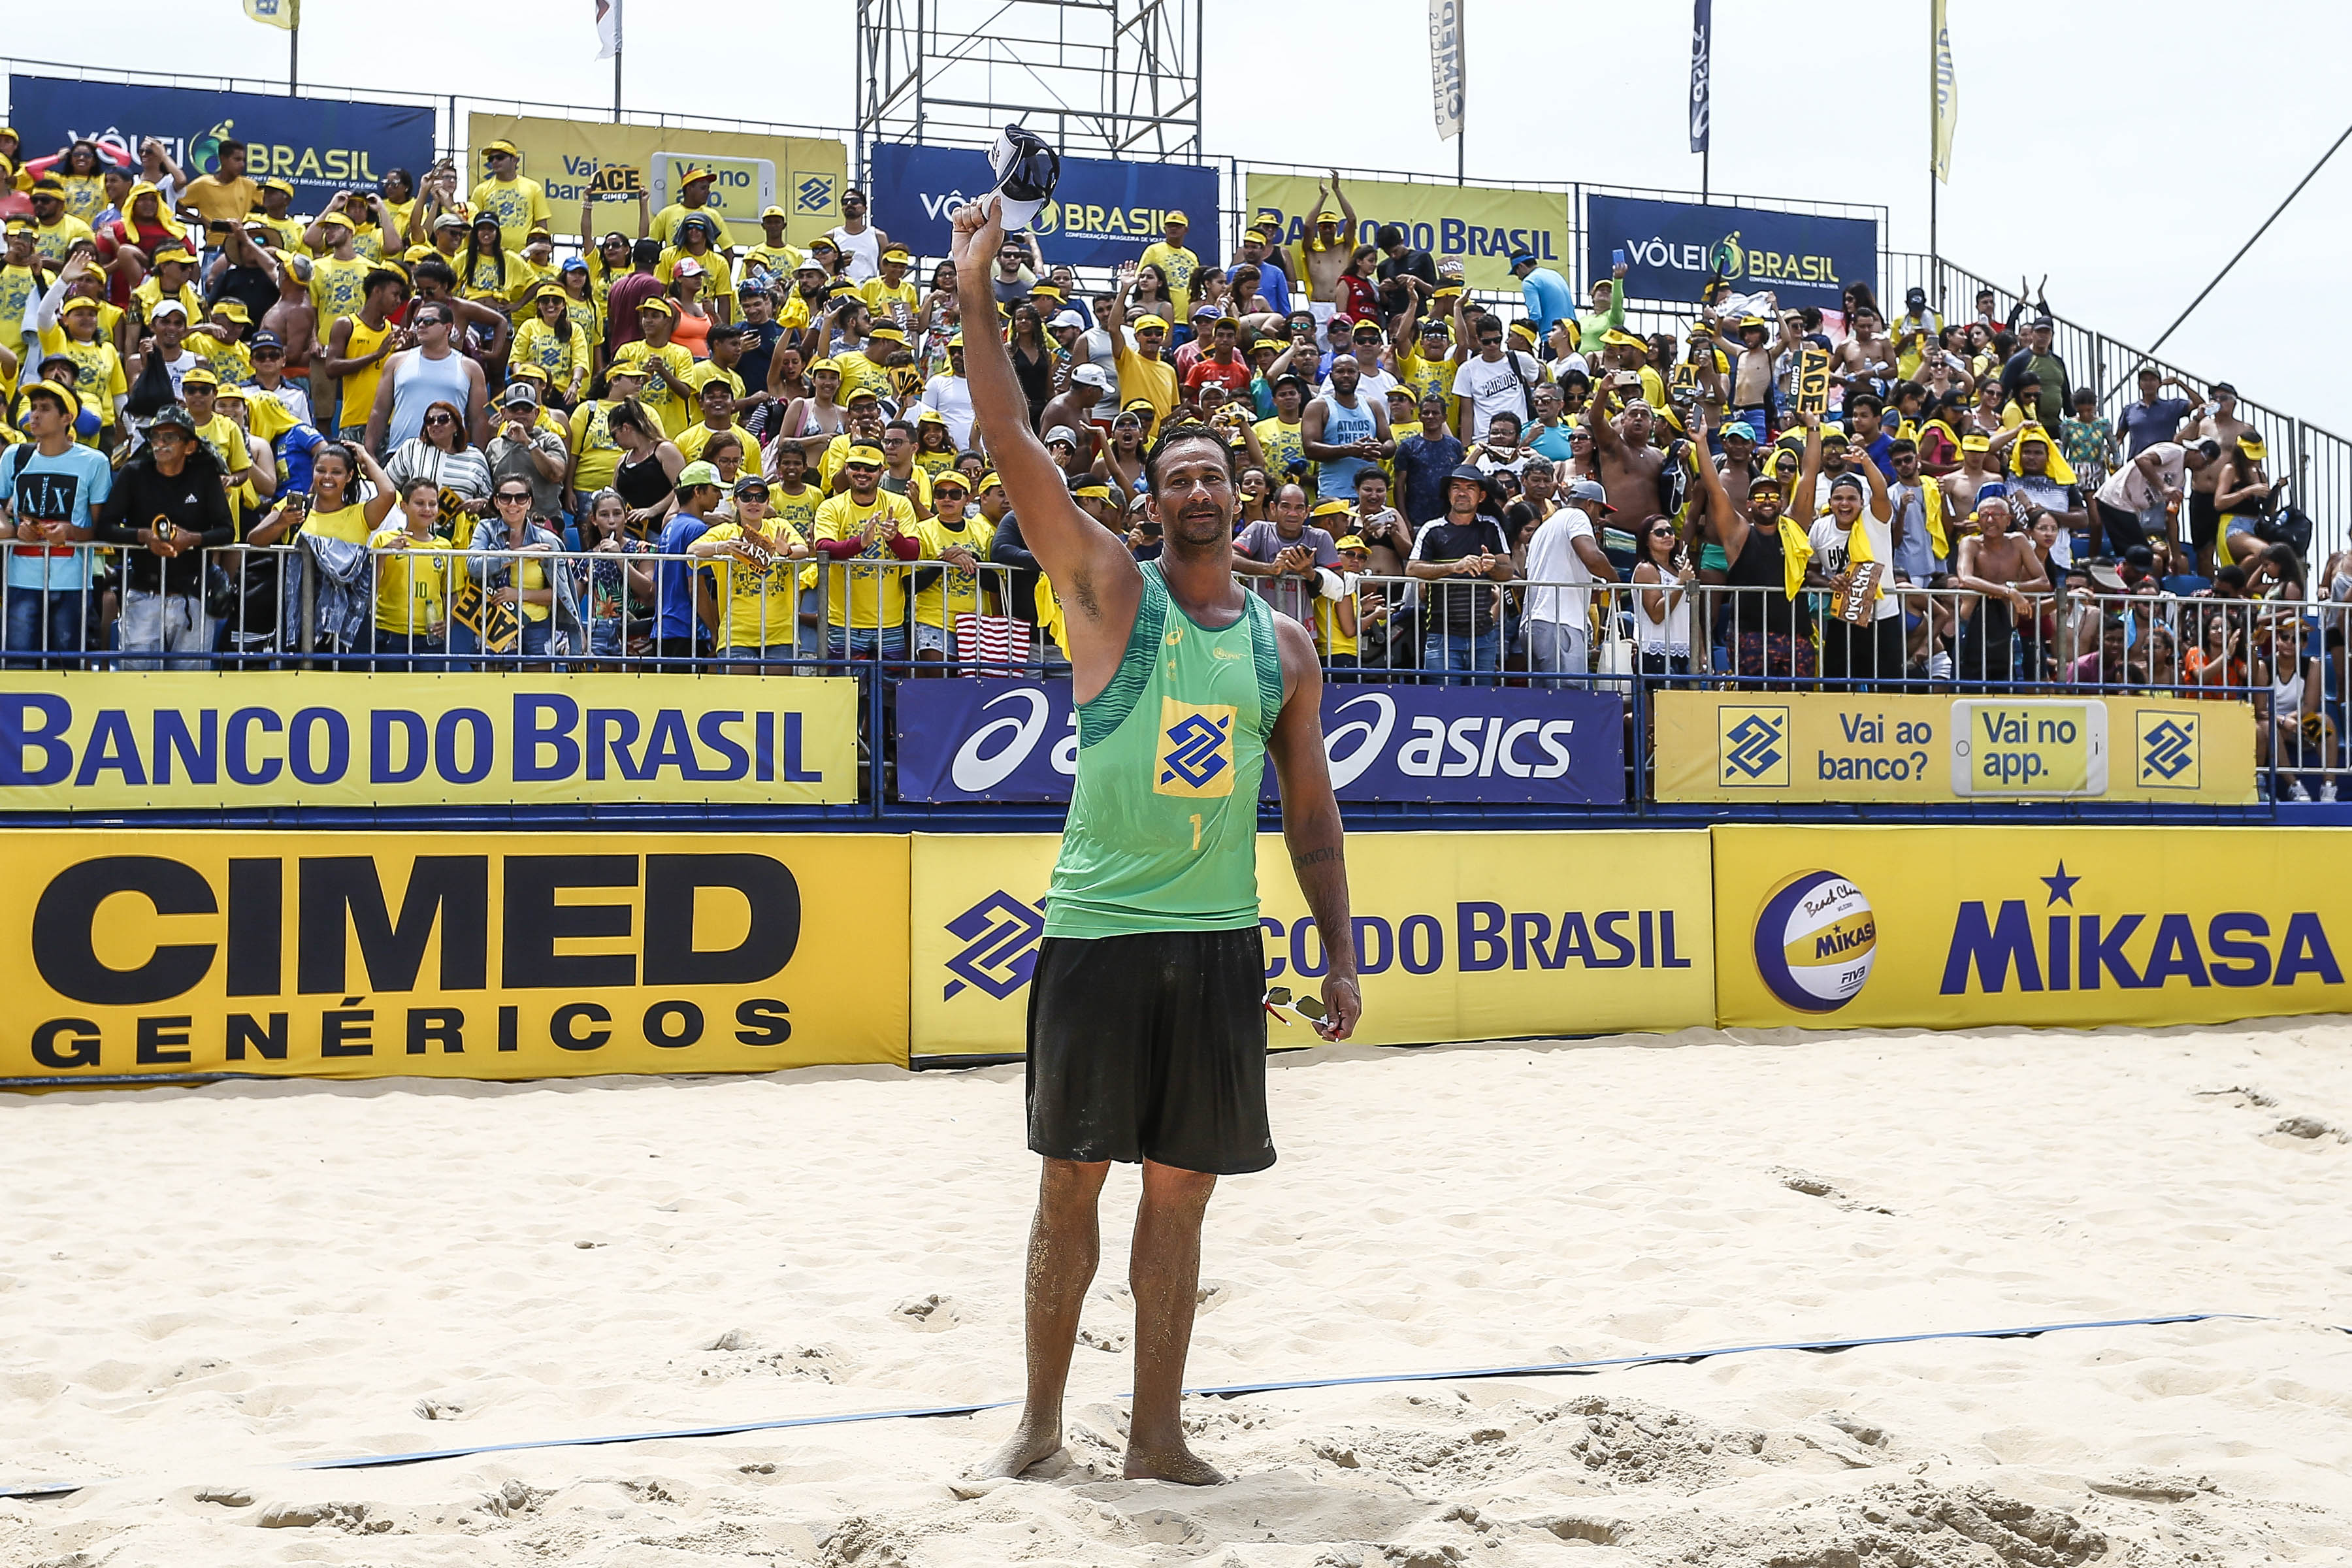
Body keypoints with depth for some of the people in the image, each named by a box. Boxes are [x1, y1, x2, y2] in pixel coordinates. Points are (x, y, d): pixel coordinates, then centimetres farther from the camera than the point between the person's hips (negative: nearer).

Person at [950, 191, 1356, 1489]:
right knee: (1070, 1183, 5)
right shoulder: (1111, 591, 1)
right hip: (1097, 930, -3)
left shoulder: (1282, 642, 10)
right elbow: (1014, 448, -10)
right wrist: (976, 297, -18)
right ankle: (1041, 1419, 19)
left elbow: (1309, 810, 13)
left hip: (1219, 941, 3)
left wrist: (1341, 954, 8)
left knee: (1179, 1197, 7)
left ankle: (1157, 1433, 18)